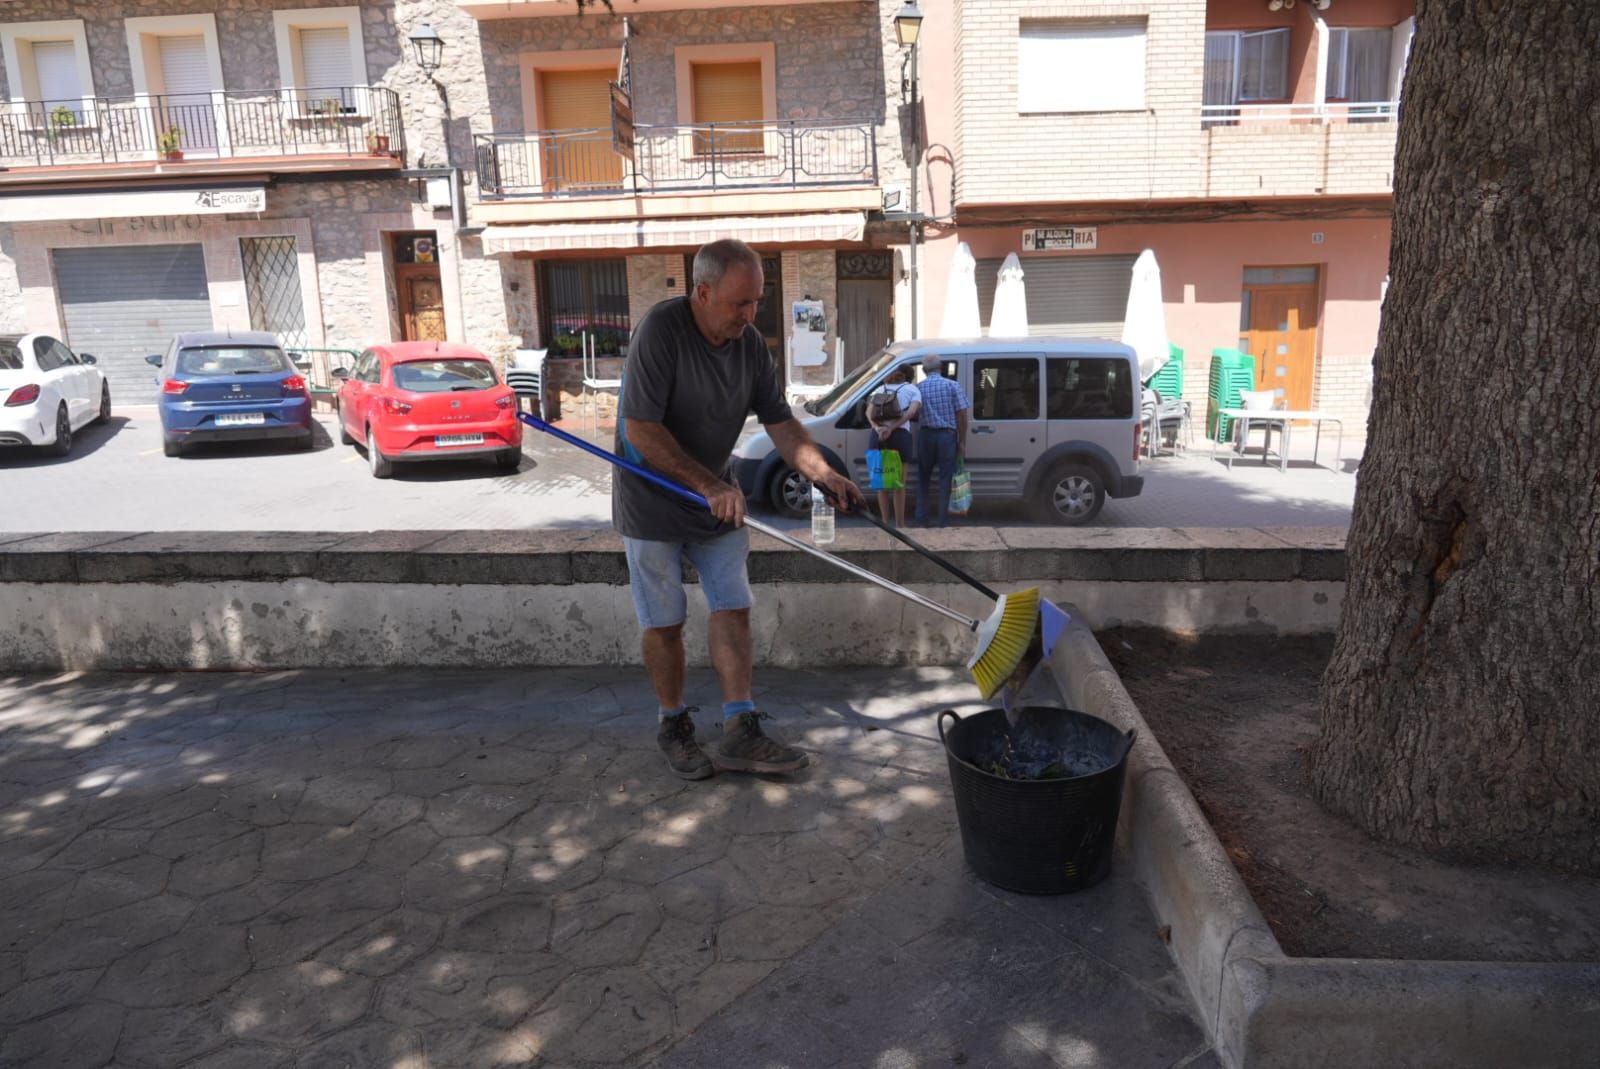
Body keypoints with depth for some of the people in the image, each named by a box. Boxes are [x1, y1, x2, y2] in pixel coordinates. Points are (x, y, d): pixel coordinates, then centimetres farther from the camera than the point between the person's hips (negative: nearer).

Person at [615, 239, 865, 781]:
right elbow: (641, 430, -26)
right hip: (652, 503, -5)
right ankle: (673, 727, 23)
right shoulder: (661, 330, -23)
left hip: (718, 501, 6)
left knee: (733, 610, 2)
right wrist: (709, 485, -27)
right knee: (664, 624, 4)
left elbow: (779, 421, 2)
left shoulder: (751, 343, -3)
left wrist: (823, 473, -13)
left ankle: (739, 734, 9)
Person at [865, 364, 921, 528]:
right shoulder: (912, 389, 14)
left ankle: (885, 522, 19)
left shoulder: (880, 389, 23)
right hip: (899, 434, -3)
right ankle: (900, 524, 7)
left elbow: (869, 412, 6)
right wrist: (891, 428, -14)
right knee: (899, 484, 5)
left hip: (877, 435, 3)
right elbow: (911, 412, -6)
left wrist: (877, 428, -9)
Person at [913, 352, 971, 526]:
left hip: (925, 435, 2)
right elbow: (962, 414, -5)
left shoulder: (918, 388, 2)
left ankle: (921, 516, 16)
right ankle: (943, 520, 6)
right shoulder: (952, 385, -2)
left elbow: (914, 414, 3)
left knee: (923, 476, 16)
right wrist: (962, 442, 1)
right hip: (947, 435, -1)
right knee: (945, 477, 5)